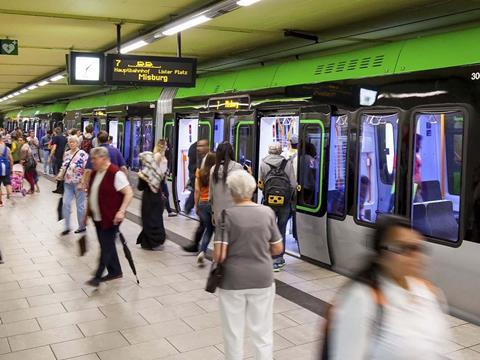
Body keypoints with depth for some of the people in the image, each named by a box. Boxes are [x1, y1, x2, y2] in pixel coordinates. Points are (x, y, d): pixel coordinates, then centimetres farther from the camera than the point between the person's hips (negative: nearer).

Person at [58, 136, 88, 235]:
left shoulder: (82, 154, -11)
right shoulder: (66, 154, 10)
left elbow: (86, 170, -15)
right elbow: (64, 166, 21)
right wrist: (60, 174, 2)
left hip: (78, 183, -6)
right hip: (68, 183, 6)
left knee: (80, 205, 5)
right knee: (66, 204, 0)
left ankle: (82, 227, 20)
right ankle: (67, 227, 11)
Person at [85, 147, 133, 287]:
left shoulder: (115, 173, -17)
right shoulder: (95, 173, 9)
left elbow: (129, 193, -19)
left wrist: (121, 211, -26)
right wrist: (88, 211, 20)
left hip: (110, 218, -9)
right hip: (97, 217, 9)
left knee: (106, 246, -2)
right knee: (107, 245, 15)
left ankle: (98, 276, 5)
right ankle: (115, 271, 28)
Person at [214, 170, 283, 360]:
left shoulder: (226, 215, -13)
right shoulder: (267, 212, -4)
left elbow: (219, 255, -17)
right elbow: (278, 249, 2)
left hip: (232, 280, -2)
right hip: (262, 279, 2)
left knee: (233, 333, 14)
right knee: (263, 333, 15)